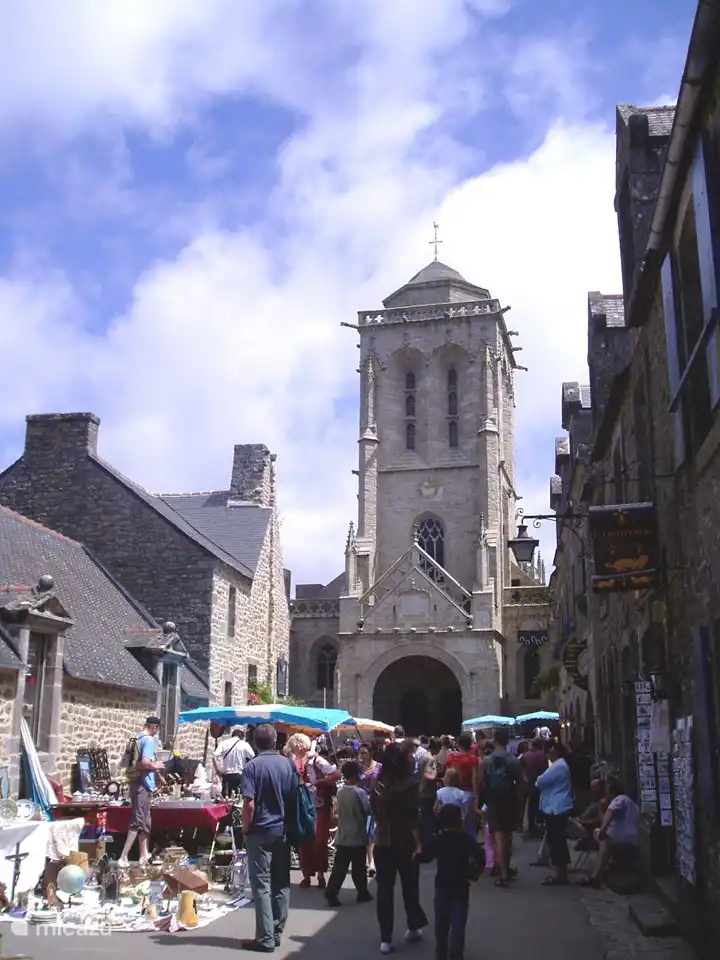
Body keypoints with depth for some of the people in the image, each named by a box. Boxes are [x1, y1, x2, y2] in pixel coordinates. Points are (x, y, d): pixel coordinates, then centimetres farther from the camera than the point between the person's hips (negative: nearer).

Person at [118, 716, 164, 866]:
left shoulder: (136, 739, 13)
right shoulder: (149, 740, -14)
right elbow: (145, 762, -27)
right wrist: (156, 766, -8)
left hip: (136, 782, 9)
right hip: (143, 784, -9)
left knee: (144, 822, 16)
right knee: (138, 822, -7)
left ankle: (144, 855, 21)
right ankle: (123, 857, -10)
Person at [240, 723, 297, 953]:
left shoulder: (253, 766, -11)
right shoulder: (287, 764, 3)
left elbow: (249, 803, -16)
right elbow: (295, 798, 8)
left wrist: (245, 830, -5)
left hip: (260, 832, -5)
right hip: (283, 831, 5)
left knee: (261, 885, -2)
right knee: (281, 883, 11)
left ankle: (265, 938, -2)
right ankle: (277, 933, 18)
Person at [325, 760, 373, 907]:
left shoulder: (340, 792, 4)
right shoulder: (359, 792, -16)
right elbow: (367, 810, -10)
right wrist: (369, 799, 8)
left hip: (343, 837, 5)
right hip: (358, 837, -5)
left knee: (339, 868, 5)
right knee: (359, 868, 9)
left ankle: (331, 894, -2)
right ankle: (363, 894, 20)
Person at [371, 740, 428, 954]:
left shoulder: (379, 783, 1)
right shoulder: (409, 783, -14)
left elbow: (375, 810, 5)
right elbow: (412, 817, -16)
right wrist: (418, 842, -11)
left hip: (382, 841, 3)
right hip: (405, 843, -3)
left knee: (384, 888, 6)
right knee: (409, 886, 16)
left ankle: (385, 939, 4)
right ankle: (413, 927, 30)